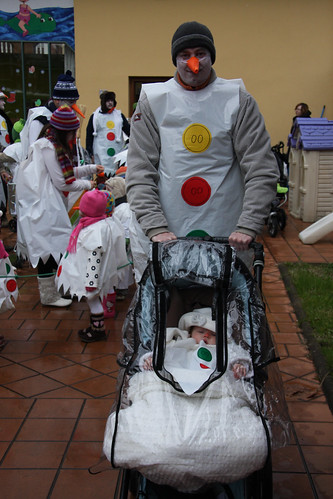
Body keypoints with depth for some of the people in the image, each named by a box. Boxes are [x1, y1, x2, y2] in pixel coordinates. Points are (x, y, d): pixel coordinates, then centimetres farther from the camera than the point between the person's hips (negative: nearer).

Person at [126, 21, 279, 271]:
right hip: (168, 234, 1)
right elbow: (139, 172, 0)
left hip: (227, 234, 0)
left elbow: (262, 170, -2)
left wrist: (248, 227, -14)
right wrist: (155, 227, -13)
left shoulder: (238, 101, 3)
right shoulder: (152, 102, 5)